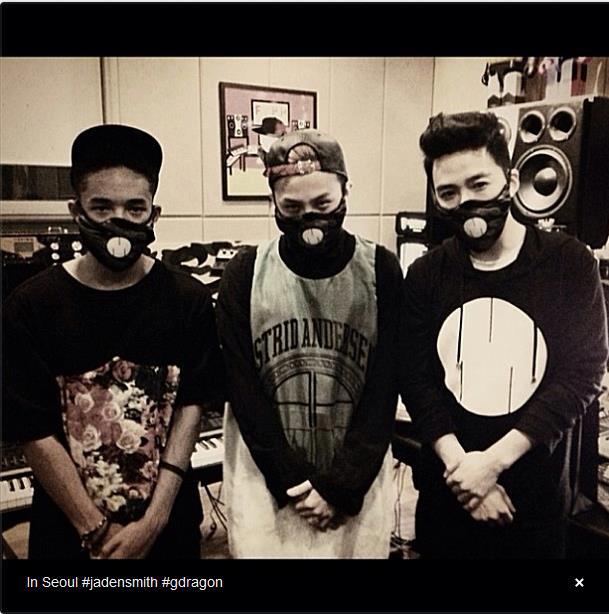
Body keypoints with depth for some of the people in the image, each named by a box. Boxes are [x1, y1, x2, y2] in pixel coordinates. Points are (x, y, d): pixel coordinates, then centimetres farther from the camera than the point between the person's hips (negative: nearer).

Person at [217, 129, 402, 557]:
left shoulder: (381, 271, -6)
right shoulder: (244, 274, -6)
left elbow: (383, 391, -6)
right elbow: (245, 393, -5)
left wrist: (341, 487, -10)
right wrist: (296, 482, -8)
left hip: (356, 481, 0)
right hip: (267, 482, 0)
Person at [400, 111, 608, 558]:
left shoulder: (569, 263, -8)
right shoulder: (425, 275, -2)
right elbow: (416, 379, -5)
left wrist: (492, 460, -18)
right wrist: (460, 465, -17)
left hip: (536, 493, -1)